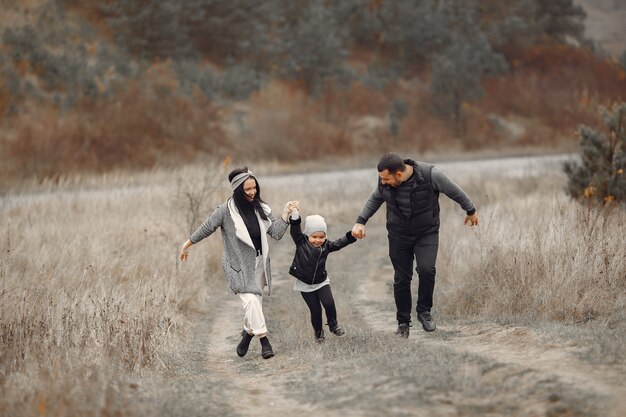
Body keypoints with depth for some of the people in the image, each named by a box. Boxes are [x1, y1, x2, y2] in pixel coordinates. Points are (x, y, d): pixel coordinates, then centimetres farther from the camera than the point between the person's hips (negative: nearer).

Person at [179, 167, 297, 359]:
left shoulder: (261, 208, 3)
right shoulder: (226, 210, -10)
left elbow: (276, 232, 0)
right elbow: (205, 229, -2)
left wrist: (286, 213, -10)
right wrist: (186, 245, 6)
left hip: (259, 263, 5)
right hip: (239, 265, -5)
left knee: (256, 302, 10)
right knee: (250, 299, -17)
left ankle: (248, 333, 31)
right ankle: (264, 340, -14)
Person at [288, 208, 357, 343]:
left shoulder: (326, 245, -8)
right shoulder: (301, 242, -14)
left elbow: (340, 242, -16)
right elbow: (295, 230, -24)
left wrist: (352, 234, -32)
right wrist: (295, 213, -38)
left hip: (321, 282, 2)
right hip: (305, 284, -2)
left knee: (329, 304, -13)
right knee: (315, 310, 2)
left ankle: (333, 325, 16)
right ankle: (318, 332, 27)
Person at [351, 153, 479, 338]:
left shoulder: (430, 174, -24)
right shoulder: (384, 181, -13)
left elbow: (455, 191, -8)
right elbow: (375, 199, 9)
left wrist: (470, 211, 6)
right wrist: (360, 221, 1)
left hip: (427, 234, -3)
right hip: (399, 236, 3)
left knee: (426, 270, -23)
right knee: (401, 279, 2)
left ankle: (424, 311, -1)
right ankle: (403, 323, 18)